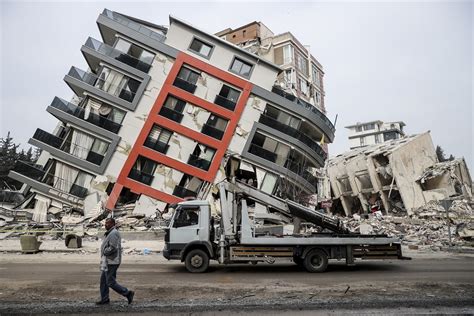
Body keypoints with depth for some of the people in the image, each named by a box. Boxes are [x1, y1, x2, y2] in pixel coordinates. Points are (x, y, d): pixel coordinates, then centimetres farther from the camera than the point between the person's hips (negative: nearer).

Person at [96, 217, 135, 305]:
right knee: (103, 280, 15)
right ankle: (104, 299, 24)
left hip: (111, 262, -10)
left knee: (111, 282, -5)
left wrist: (105, 252, -12)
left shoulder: (114, 233, -19)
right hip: (108, 261, 10)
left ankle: (128, 293, 1)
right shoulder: (109, 233, 15)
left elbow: (112, 248, -27)